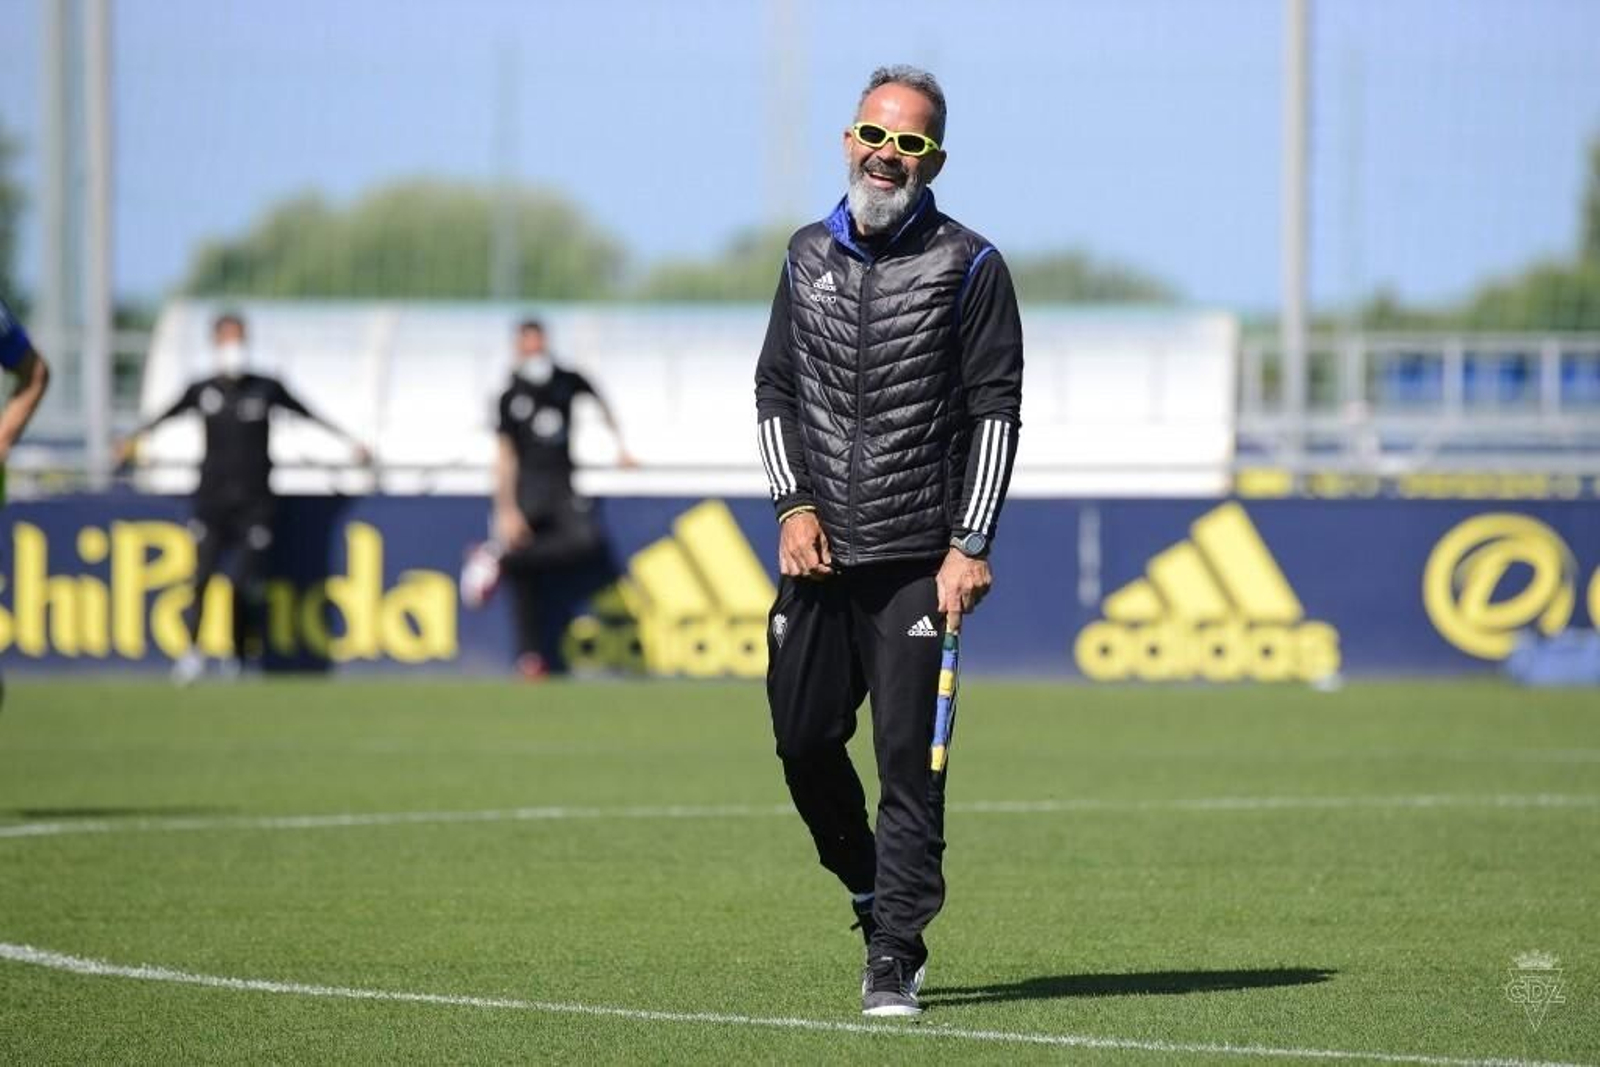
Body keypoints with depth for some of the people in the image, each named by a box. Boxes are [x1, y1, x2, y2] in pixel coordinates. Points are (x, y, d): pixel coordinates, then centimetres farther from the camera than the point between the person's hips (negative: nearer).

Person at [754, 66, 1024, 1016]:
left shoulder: (969, 266, -2)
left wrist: (971, 546, -10)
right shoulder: (809, 257, 12)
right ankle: (875, 893, 28)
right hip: (820, 551, 5)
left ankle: (895, 958, -4)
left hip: (918, 560, -5)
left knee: (908, 758, -7)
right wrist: (794, 504, 3)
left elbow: (996, 410, -4)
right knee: (804, 741, 5)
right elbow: (776, 389, 17)